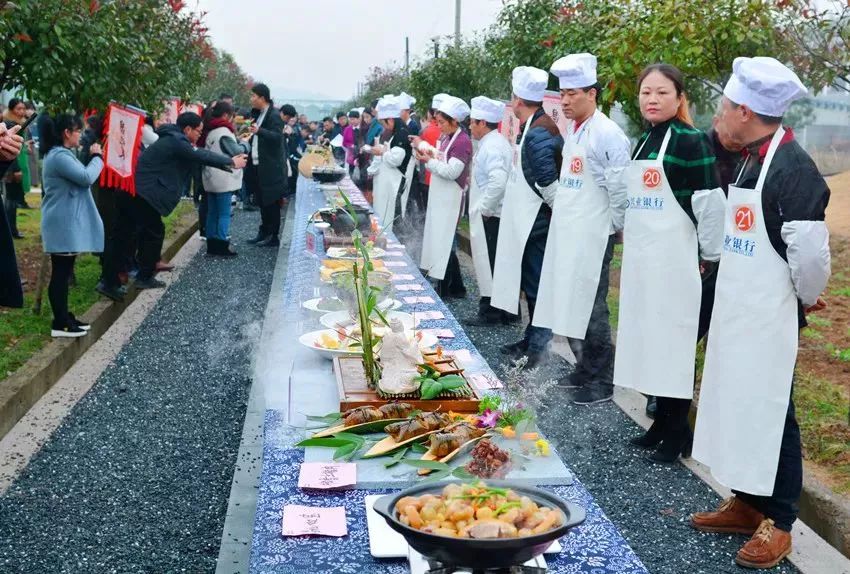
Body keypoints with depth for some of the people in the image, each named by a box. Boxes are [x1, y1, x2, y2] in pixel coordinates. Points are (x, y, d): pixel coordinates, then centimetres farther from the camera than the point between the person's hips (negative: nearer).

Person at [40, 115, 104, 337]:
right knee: (60, 273, -6)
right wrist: (97, 157, -11)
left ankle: (64, 317, 22)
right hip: (63, 224, -11)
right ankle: (59, 324, -1)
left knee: (64, 272, 15)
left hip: (67, 223, 11)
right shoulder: (60, 156, -19)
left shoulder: (61, 154, 16)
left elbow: (79, 177, 22)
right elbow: (87, 178, -23)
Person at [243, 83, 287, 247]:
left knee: (271, 203, -2)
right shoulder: (260, 114, 16)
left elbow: (277, 136, -28)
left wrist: (259, 131, -39)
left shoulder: (274, 115, -13)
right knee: (262, 202, 15)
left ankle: (273, 237, 5)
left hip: (270, 169, -9)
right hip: (259, 167, 9)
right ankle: (264, 233, 24)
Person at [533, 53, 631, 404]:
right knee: (570, 306, 14)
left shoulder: (607, 134, -14)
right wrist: (559, 207, 16)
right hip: (566, 233, 8)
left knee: (591, 309, -2)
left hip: (592, 236, -8)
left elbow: (620, 186, -14)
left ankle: (601, 382, 11)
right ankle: (584, 370, 28)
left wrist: (615, 226, -6)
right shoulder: (572, 130, 13)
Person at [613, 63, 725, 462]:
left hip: (675, 262, -7)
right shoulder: (643, 142, 13)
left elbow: (709, 203, -12)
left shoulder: (691, 141, -10)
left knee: (673, 345, -2)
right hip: (641, 261, 8)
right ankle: (660, 423, 24)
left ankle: (678, 433, 10)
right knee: (646, 343, 11)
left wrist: (711, 257, -9)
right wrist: (632, 241, 17)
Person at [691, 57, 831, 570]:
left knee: (770, 415, 3)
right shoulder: (750, 160, 9)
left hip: (768, 320, -9)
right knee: (738, 407, 16)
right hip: (736, 313, 9)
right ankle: (746, 504, 31)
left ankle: (779, 522, 19)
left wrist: (807, 298, -7)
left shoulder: (794, 168, -19)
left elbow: (809, 250, -21)